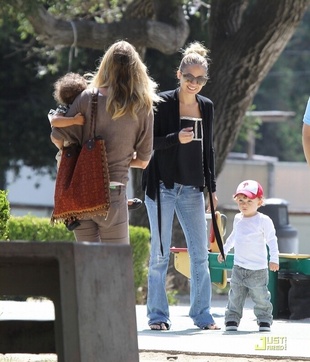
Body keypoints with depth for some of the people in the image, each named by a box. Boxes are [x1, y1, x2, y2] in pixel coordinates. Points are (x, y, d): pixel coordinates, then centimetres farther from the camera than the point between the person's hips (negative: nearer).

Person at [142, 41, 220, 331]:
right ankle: (157, 315, 4)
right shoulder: (163, 103, -6)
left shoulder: (206, 107, 10)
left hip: (192, 188, 5)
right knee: (160, 254, -2)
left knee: (200, 253, 2)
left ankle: (202, 315, 9)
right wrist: (176, 139, -24)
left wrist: (211, 187, 15)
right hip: (163, 187, -5)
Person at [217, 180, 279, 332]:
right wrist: (224, 250, 35)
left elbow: (271, 240, -10)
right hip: (238, 267, 5)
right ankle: (232, 319, 12)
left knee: (260, 297, 0)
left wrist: (274, 258, -19)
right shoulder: (238, 219, 10)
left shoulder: (264, 221, -9)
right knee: (235, 296, 6)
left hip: (258, 269, -5)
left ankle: (264, 320, 11)